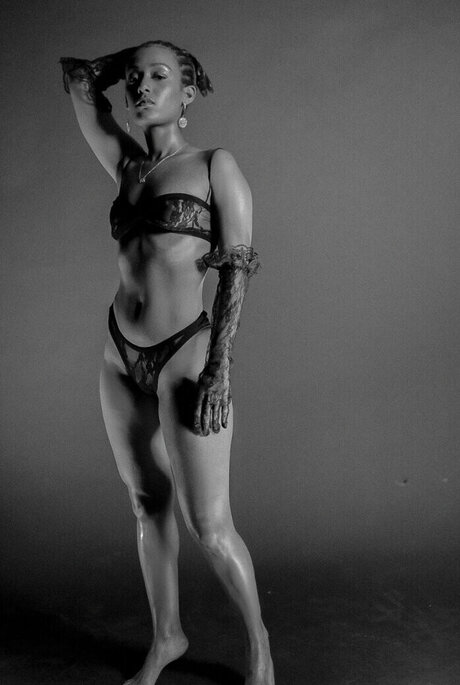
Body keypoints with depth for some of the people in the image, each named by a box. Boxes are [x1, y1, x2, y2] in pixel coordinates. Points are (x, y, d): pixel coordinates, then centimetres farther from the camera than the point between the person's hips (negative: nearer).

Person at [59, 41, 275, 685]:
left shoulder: (217, 165, -2)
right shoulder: (128, 167, 11)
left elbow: (238, 268, -8)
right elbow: (77, 77, 18)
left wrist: (218, 369, -15)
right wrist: (145, 50, 21)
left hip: (185, 356, -5)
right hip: (122, 361, 6)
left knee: (209, 526, -1)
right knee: (148, 509, 15)